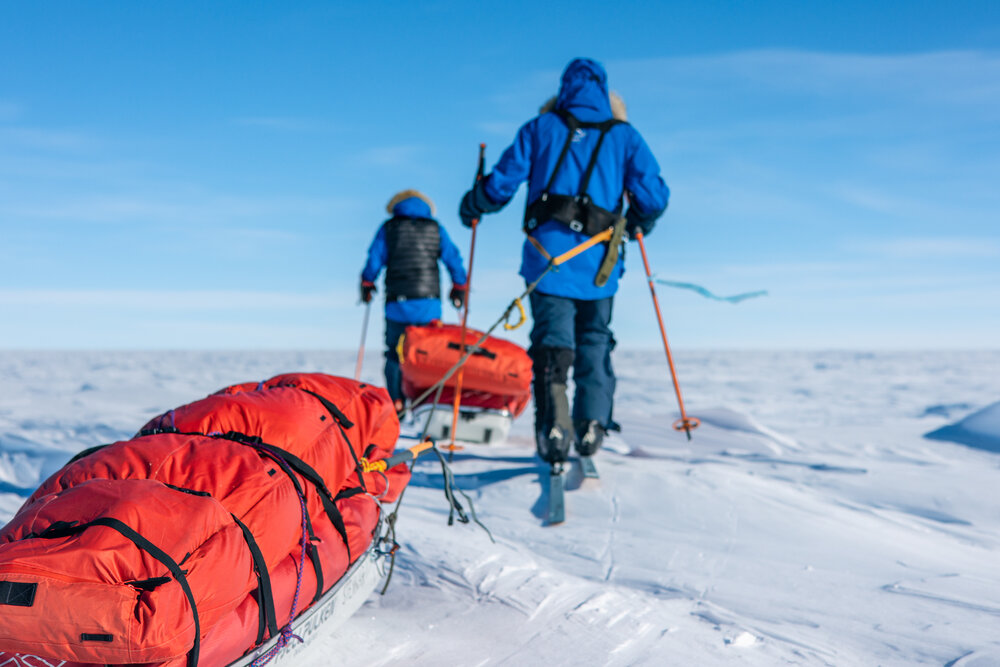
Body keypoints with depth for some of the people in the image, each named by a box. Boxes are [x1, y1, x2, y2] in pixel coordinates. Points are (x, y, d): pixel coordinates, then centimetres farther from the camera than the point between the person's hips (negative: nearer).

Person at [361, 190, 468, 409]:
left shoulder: (388, 228, 8)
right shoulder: (435, 228, 11)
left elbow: (374, 260, 4)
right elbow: (454, 259, 9)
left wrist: (366, 285, 20)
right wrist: (459, 289, 21)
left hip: (397, 303, -1)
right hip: (429, 304, 1)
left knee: (395, 354, 7)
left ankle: (396, 402, 1)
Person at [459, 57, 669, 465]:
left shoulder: (540, 128, 10)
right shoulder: (624, 136, 11)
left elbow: (501, 185, 5)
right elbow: (654, 196, 4)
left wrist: (471, 207, 25)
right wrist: (639, 223, 26)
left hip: (547, 254, -1)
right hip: (599, 262, 1)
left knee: (552, 340, 0)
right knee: (595, 343, 16)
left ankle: (554, 426, -19)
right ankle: (591, 426, 10)